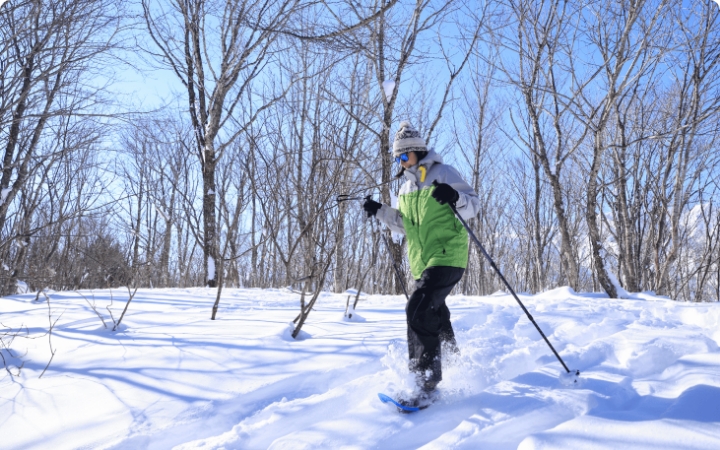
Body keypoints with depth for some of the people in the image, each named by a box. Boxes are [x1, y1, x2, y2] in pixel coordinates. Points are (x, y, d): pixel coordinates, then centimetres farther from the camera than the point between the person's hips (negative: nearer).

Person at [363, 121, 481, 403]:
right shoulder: (406, 189, 17)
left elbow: (473, 206, -7)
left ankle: (426, 381, -15)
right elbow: (404, 226, 20)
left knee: (419, 309, -21)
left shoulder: (444, 174, -4)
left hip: (448, 257, -8)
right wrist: (380, 212, 5)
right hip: (422, 263, 8)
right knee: (434, 315, 21)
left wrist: (456, 197, -28)